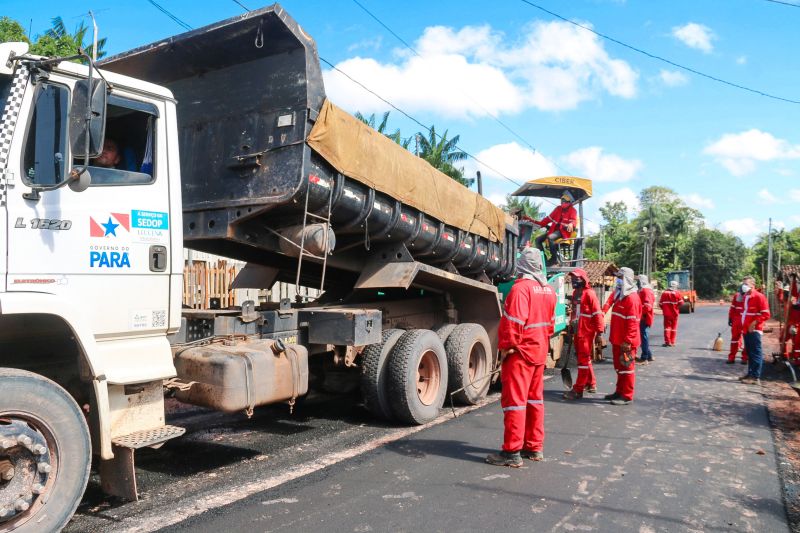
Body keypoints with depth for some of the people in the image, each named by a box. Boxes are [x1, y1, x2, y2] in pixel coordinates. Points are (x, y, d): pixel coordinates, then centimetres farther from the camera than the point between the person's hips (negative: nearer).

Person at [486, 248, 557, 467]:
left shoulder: (521, 288, -18)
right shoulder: (548, 290, 8)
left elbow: (513, 322, -23)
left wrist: (506, 347, -15)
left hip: (520, 352, -8)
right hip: (540, 351, 8)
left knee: (514, 400, -4)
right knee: (535, 399, 16)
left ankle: (512, 453, -1)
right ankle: (534, 447, 24)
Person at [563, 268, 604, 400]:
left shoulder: (589, 294, -13)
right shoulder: (575, 293, 12)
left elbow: (597, 314, -15)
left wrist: (599, 332, -17)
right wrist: (572, 325, 21)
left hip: (587, 332, -8)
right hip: (577, 332, 9)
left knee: (583, 360, -3)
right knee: (584, 359, 18)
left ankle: (578, 390, 0)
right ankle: (591, 384, 33)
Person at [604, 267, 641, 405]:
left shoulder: (632, 298, -17)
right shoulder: (619, 295, 15)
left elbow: (633, 322, -21)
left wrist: (627, 341, -23)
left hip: (626, 342, -9)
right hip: (617, 340, 10)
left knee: (626, 368, -1)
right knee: (619, 367, 17)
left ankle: (627, 396, 7)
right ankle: (620, 391, 28)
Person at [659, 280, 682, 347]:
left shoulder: (664, 293, -1)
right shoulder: (677, 293, -8)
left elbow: (660, 303, 0)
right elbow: (681, 302, -10)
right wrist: (677, 308, 9)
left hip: (666, 313, 1)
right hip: (674, 313, -1)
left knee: (667, 327, 5)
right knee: (674, 328, 10)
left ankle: (667, 341, -5)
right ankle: (672, 342, 11)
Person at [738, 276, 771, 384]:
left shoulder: (759, 296, -11)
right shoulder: (745, 297, 15)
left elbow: (766, 314, -14)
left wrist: (755, 322, -20)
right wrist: (743, 325, 14)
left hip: (754, 330, -8)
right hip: (746, 330, 8)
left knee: (756, 354, -6)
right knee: (749, 353, 15)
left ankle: (756, 377, -5)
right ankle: (750, 373, 24)